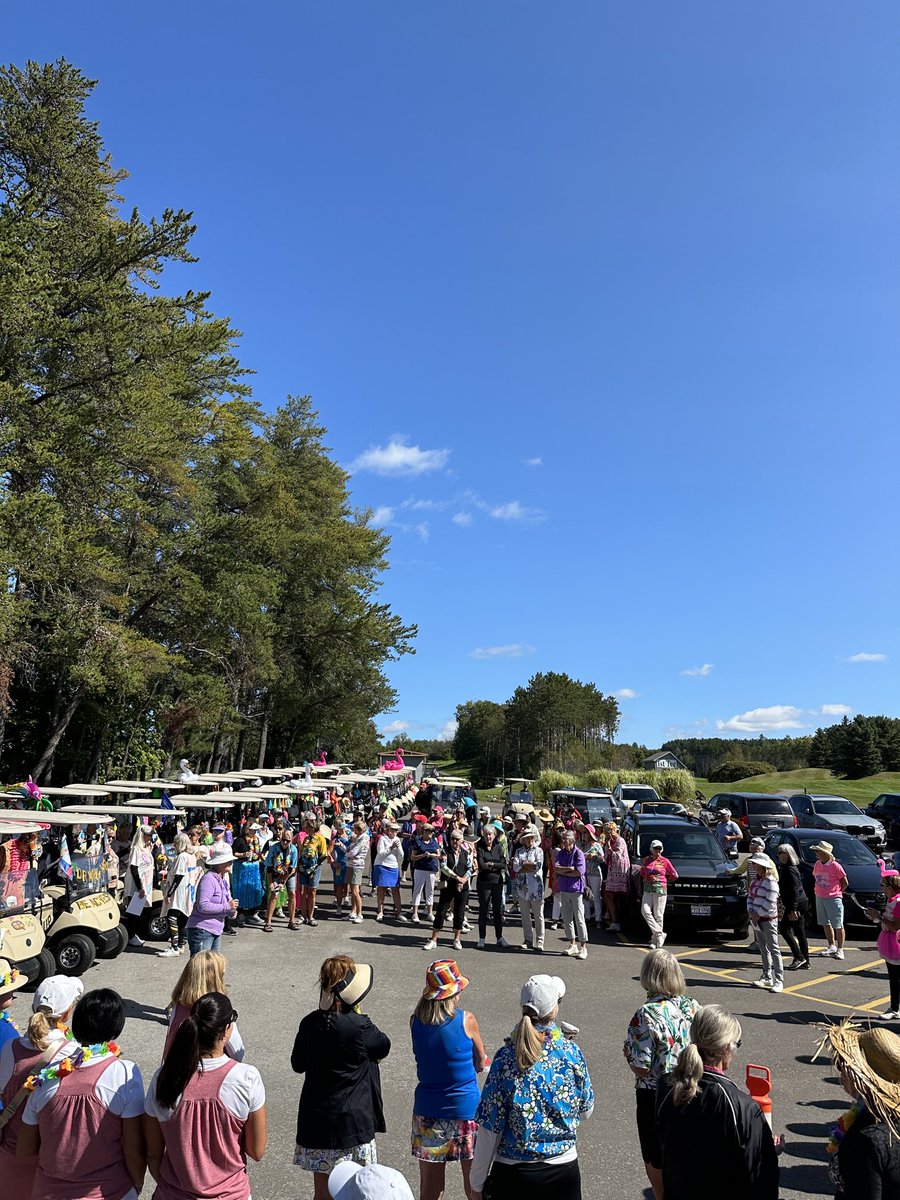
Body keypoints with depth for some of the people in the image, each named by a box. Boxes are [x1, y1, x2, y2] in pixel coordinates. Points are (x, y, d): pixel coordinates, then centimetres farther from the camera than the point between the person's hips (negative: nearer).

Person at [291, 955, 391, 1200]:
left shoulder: (309, 1024, -6)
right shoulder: (359, 1026, -22)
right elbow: (384, 1047, -1)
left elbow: (298, 1065, 9)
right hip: (352, 1121, -5)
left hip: (316, 1121, 5)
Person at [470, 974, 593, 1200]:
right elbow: (586, 1110, 4)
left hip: (513, 1172, -1)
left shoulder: (506, 1057, -17)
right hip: (564, 1167, 2)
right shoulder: (571, 1052, -11)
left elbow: (489, 1128, -13)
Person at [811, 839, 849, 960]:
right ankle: (832, 946, 28)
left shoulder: (835, 866, -15)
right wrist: (819, 891, 8)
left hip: (833, 899, -7)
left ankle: (840, 949, 8)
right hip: (819, 898, 7)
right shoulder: (817, 864, 4)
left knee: (838, 925, 0)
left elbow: (845, 883, -6)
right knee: (826, 923, 16)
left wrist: (837, 892, 1)